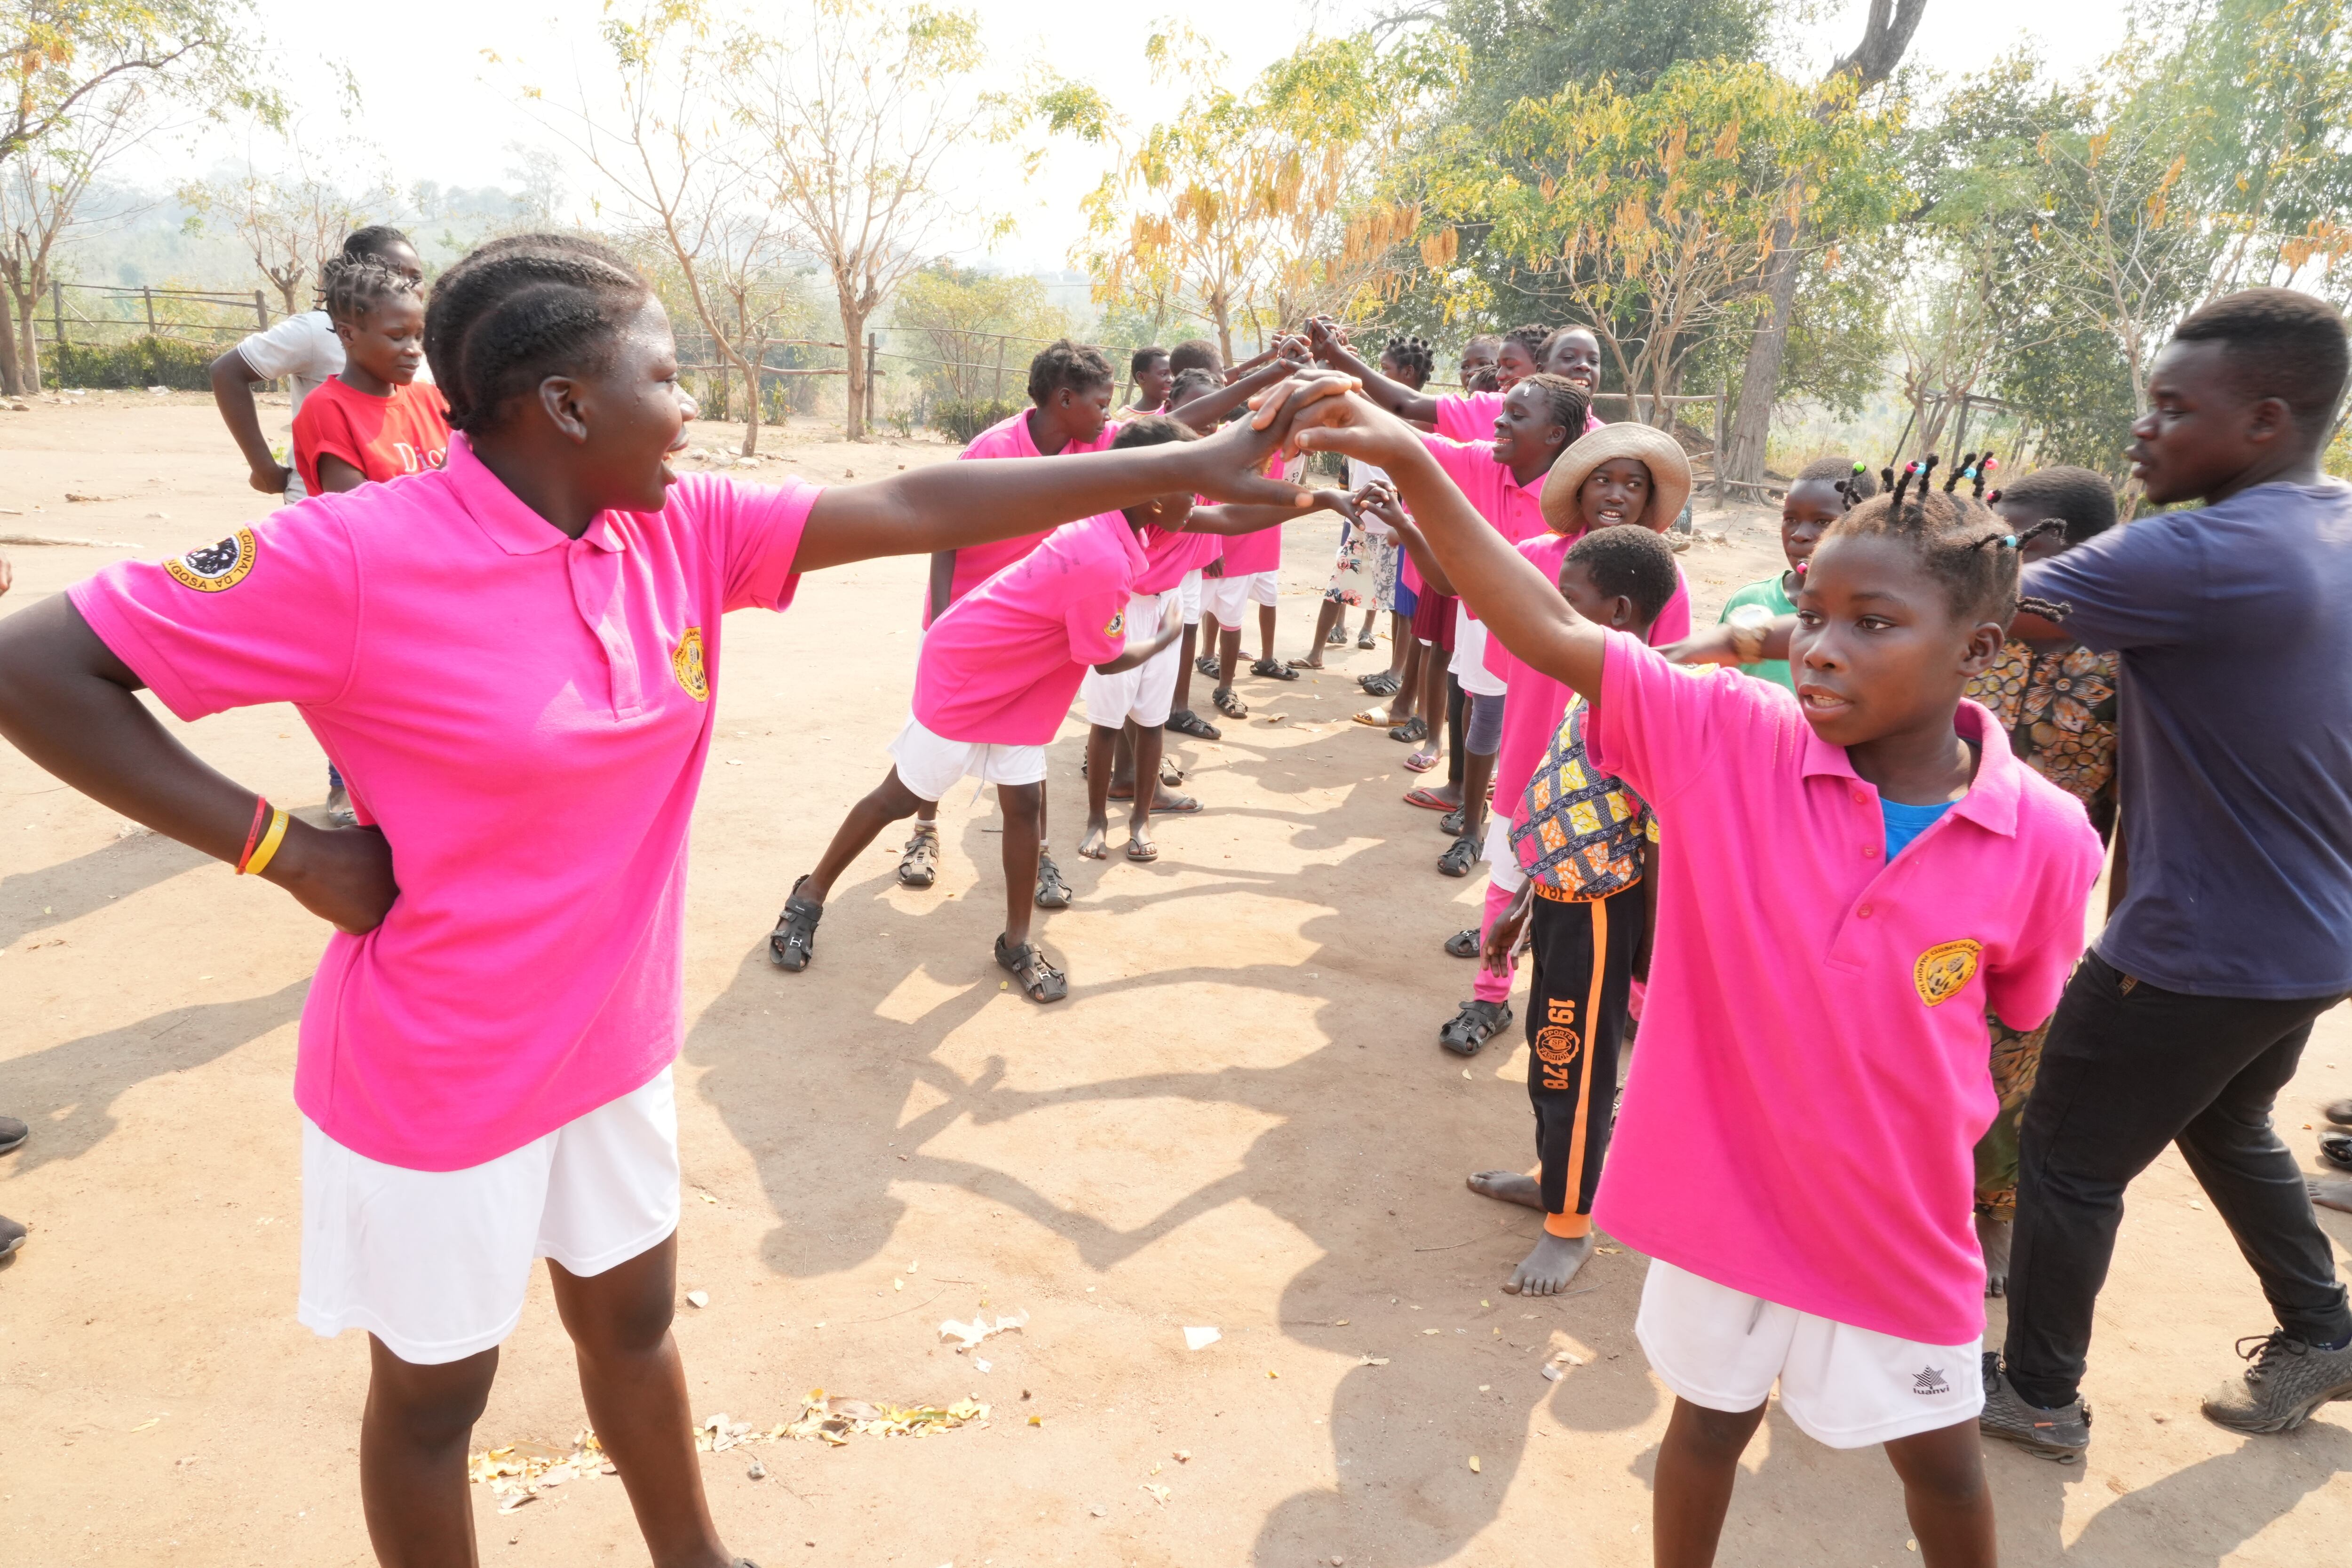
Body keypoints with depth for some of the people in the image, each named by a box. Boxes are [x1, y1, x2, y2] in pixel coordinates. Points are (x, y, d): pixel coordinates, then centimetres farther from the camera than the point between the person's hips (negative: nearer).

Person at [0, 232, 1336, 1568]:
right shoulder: (357, 556, -23)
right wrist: (286, 848, -21)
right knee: (436, 1392, 17)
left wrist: (1187, 467, -10)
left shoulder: (687, 529, -7)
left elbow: (915, 510, -9)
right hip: (438, 1078, -6)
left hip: (614, 1042, 6)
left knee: (634, 1318, 25)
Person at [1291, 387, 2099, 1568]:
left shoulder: (2046, 839, -16)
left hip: (1897, 1222, 1)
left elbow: (2020, 1013, 2)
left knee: (1940, 1461, 24)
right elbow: (1550, 632, -25)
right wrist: (1411, 466, -33)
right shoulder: (1726, 739, -18)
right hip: (1721, 1184, 0)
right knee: (1711, 1419, 23)